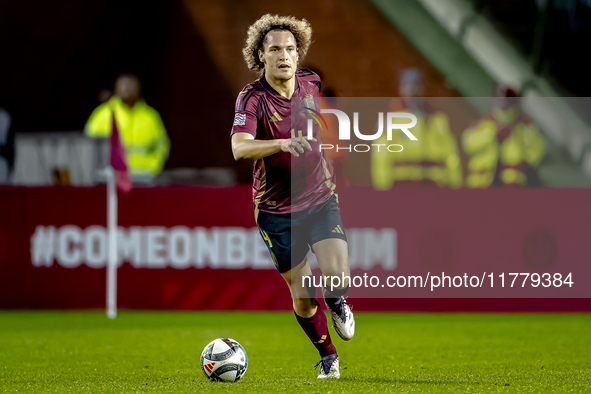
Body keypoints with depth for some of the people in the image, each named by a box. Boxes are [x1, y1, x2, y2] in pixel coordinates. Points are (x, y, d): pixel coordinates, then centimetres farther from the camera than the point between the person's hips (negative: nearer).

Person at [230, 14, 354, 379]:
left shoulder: (313, 84, -3)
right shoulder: (252, 98, -17)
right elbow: (239, 148, -35)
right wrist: (283, 144, -49)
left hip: (321, 198, 2)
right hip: (276, 209, -2)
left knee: (337, 276, -17)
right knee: (302, 292, 3)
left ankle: (337, 303, 20)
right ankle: (328, 357, 27)